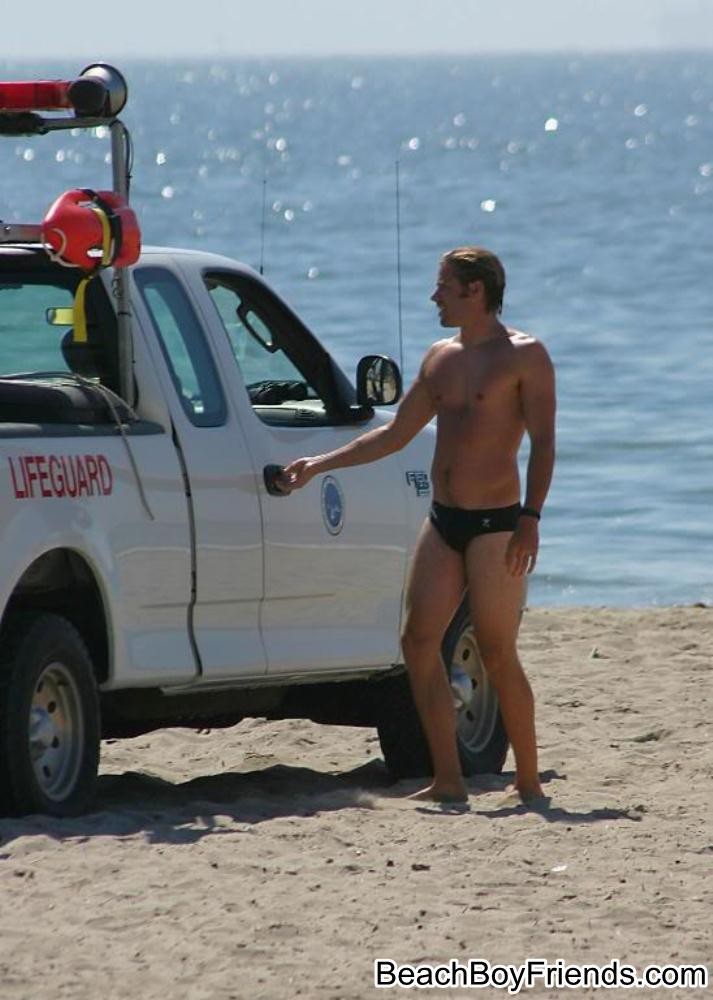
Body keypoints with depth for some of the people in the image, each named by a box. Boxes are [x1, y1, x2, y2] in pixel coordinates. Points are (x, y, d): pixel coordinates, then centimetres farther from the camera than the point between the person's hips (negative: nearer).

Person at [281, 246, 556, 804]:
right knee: (418, 642, 1)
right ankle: (448, 781, 5)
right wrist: (321, 465, 19)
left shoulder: (524, 357, -5)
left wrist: (530, 519, -22)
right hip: (444, 522, 7)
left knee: (498, 655, -7)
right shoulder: (441, 359, 15)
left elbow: (543, 443, -12)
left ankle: (529, 784, 2)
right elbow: (395, 435, 24)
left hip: (495, 525, -7)